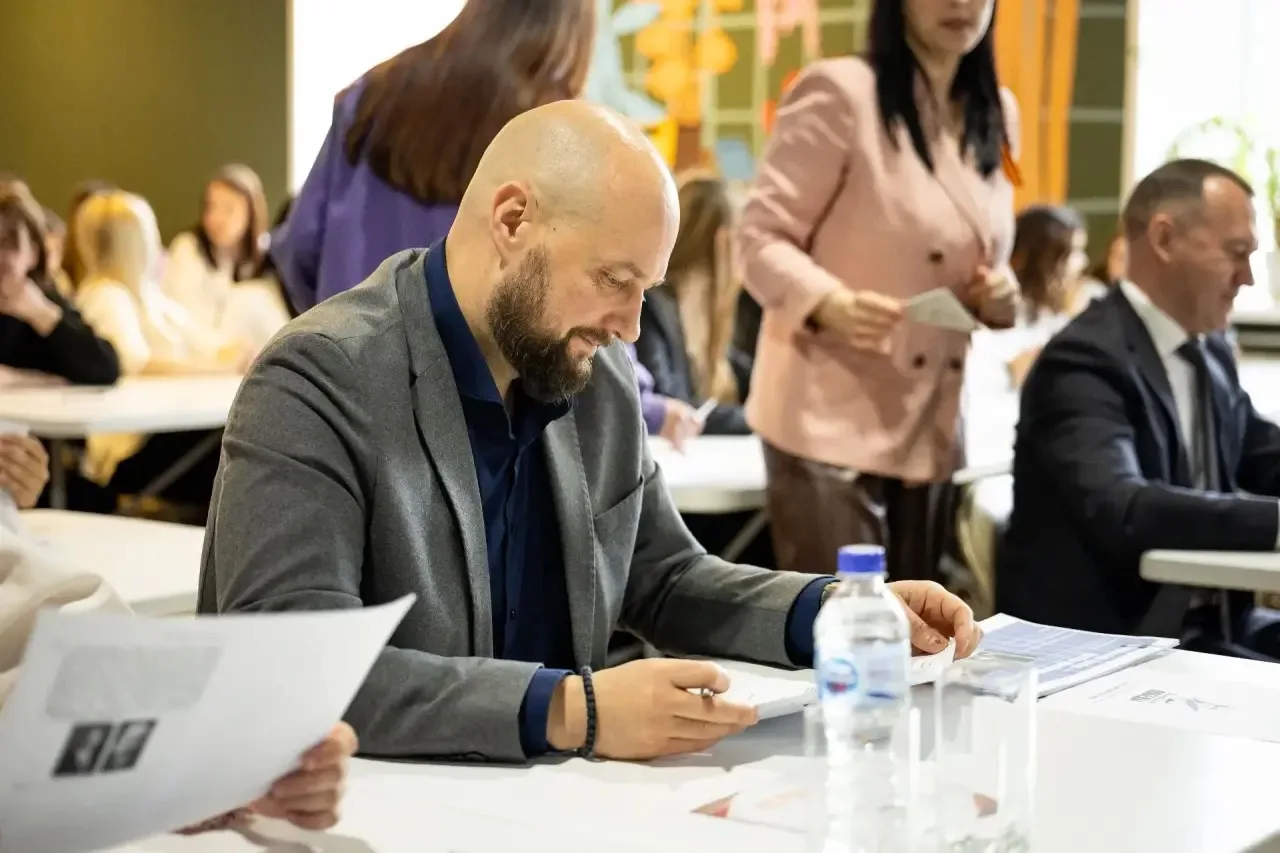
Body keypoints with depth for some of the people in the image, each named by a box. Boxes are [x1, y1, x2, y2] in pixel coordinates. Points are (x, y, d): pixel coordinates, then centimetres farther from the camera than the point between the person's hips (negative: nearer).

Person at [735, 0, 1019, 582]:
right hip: (831, 419, -7)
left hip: (932, 426, 7)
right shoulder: (840, 92, -10)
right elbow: (760, 236, -10)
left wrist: (998, 295, -2)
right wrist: (829, 302, -28)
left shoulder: (998, 114, 12)